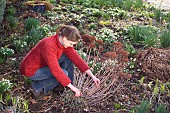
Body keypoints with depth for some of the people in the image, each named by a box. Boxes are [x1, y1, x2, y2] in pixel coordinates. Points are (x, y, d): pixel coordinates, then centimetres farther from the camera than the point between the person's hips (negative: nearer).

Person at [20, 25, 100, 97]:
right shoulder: (49, 45, -35)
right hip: (31, 70, -8)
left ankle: (66, 88, 5)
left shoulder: (64, 41, -10)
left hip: (43, 64, 8)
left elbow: (76, 58, -8)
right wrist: (72, 87, -28)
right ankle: (39, 86, -3)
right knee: (64, 73, -23)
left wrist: (92, 76, -14)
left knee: (68, 57, -4)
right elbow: (56, 71, -34)